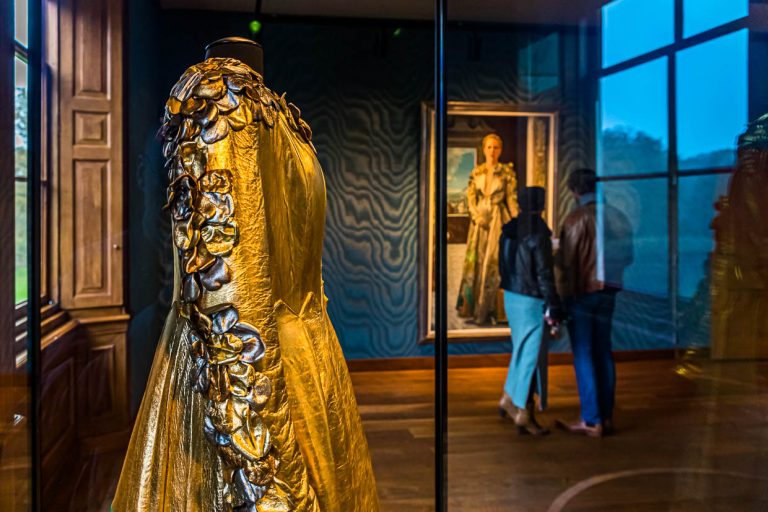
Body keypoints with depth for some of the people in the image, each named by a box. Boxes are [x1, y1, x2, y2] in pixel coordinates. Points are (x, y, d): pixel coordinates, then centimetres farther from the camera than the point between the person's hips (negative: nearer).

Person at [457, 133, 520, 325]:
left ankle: (485, 310, 7)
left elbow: (512, 199, -4)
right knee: (474, 260, 6)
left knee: (492, 262, -2)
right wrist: (477, 216, -11)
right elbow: (470, 197, 5)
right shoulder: (476, 172, 6)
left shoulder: (507, 172, -3)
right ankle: (470, 304, 18)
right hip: (479, 219, 3)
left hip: (498, 219, -3)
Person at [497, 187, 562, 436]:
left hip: (511, 296, 8)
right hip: (531, 301, -7)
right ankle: (524, 414, 11)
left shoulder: (509, 230, 5)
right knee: (531, 354, 3)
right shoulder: (539, 232, -18)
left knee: (522, 349, 22)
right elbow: (544, 273, -19)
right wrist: (552, 308, -14)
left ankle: (508, 398, 29)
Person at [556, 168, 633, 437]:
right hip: (608, 291, 6)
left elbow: (566, 261, -14)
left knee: (583, 356, -1)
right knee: (603, 353, 12)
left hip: (582, 291, -6)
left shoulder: (577, 217, -13)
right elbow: (627, 257, 9)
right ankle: (607, 417, 18)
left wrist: (563, 295, -4)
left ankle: (592, 421, 2)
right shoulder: (617, 216, 4)